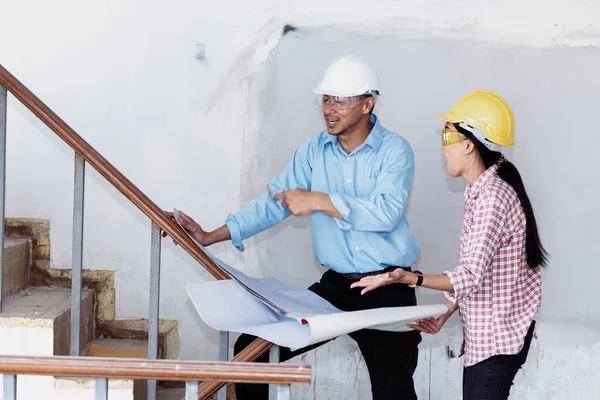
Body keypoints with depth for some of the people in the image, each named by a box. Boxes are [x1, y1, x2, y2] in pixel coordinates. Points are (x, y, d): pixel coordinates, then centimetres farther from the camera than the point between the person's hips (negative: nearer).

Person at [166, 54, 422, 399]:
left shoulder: (394, 150, -8)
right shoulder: (314, 151, 7)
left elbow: (388, 211, -22)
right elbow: (274, 201, 4)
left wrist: (319, 201, -24)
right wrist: (210, 237, -4)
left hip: (388, 289, -5)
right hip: (335, 285, 5)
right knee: (251, 349, 0)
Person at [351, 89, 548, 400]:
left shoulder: (492, 197, -21)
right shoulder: (484, 190, 11)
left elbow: (471, 276, -27)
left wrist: (410, 278, -38)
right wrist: (445, 313, 11)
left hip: (496, 337, -10)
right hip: (486, 333, 10)